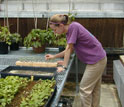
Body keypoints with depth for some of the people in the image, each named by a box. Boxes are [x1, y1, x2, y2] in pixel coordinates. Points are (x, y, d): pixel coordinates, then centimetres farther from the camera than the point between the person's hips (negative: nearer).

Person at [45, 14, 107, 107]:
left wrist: (64, 67, -13)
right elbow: (70, 50, 14)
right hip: (98, 60, 9)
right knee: (94, 88, 19)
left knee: (84, 88, 0)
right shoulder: (69, 32, 6)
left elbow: (69, 49, -18)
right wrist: (54, 56, 15)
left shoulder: (74, 26, -21)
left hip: (96, 60, -9)